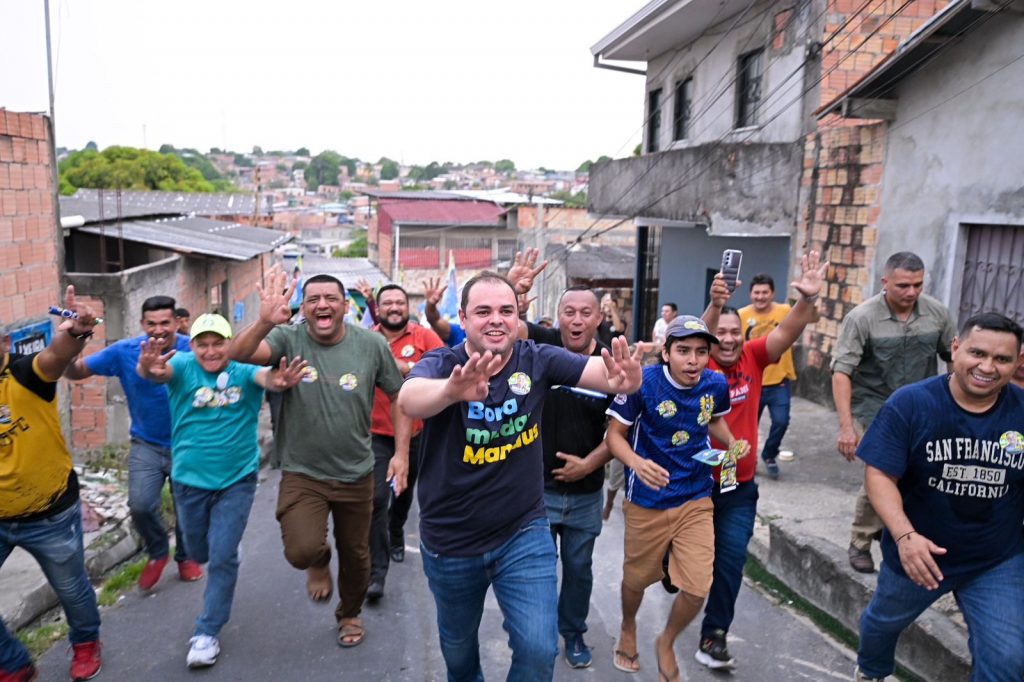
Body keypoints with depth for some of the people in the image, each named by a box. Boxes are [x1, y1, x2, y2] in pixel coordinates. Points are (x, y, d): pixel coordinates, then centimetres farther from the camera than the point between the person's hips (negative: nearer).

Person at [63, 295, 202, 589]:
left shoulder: (191, 350, -17)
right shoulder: (124, 351, -10)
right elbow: (76, 371, -6)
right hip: (146, 445, 1)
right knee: (140, 506, -15)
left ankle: (185, 557, 42)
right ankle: (157, 552, 18)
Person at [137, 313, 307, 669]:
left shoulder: (243, 372, -12)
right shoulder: (183, 366, -10)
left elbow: (265, 376, -35)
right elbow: (161, 371, -32)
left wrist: (278, 380, -60)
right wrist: (149, 370, -58)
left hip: (236, 480, -2)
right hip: (190, 480, 2)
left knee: (222, 557, -2)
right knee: (199, 552, 20)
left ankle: (206, 633, 15)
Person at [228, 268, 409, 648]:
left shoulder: (371, 345, -8)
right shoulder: (289, 339, -11)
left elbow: (398, 397, 1)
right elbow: (237, 354, -28)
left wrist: (402, 452, -6)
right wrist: (265, 323, -47)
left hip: (356, 474, 2)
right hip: (302, 473, -1)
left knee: (355, 554, 17)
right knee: (301, 550, -23)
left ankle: (350, 614, 50)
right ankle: (319, 561, 18)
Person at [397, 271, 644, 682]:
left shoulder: (537, 361, -11)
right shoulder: (440, 364, -18)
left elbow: (603, 372, -25)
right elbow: (409, 400, -41)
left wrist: (625, 378, -50)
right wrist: (452, 390, -64)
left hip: (524, 533, 0)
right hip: (450, 543, 0)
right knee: (458, 647, 22)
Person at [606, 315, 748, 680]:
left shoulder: (716, 384, -8)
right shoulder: (642, 382, -21)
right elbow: (615, 434, -14)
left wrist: (732, 443, -6)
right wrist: (636, 463, -33)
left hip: (696, 501, 3)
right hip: (647, 501, -2)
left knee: (697, 588, -1)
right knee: (637, 579, 17)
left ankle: (666, 643, 32)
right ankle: (628, 628, 53)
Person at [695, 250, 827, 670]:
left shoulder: (753, 357, -4)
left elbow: (787, 333, -18)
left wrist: (807, 298, -36)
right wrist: (714, 304, -54)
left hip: (740, 485, 2)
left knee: (731, 558, 1)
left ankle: (713, 636, 13)